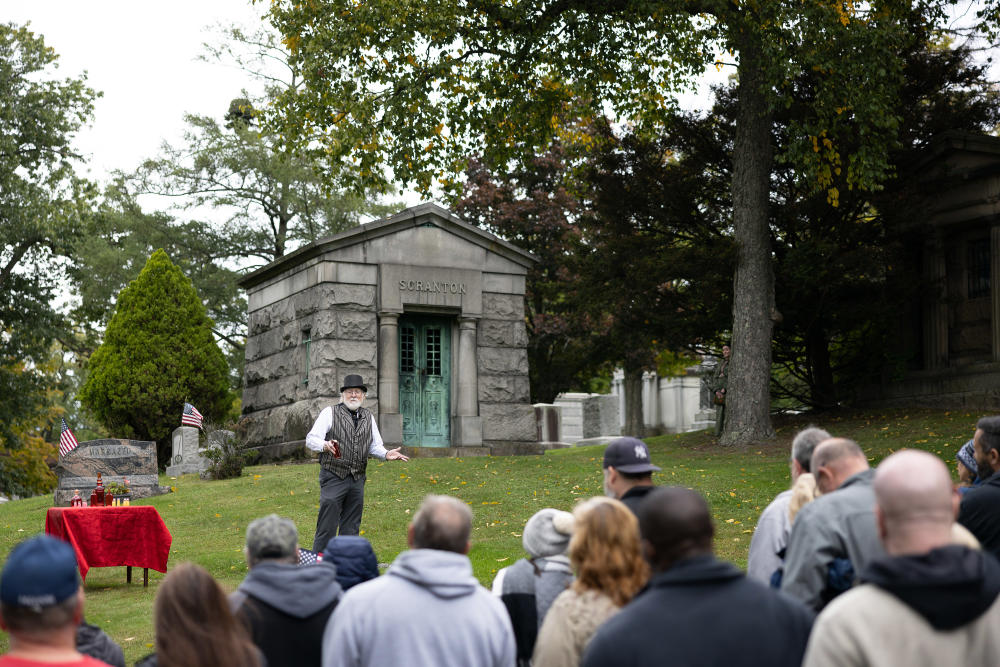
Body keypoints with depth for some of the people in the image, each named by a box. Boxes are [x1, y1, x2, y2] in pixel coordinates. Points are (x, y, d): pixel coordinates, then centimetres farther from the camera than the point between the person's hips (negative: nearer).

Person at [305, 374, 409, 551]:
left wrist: (386, 454, -3)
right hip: (333, 477, -5)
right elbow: (311, 439, -5)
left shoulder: (368, 417, 16)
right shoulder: (330, 413, 1)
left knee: (351, 527, 9)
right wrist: (325, 445, -27)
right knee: (327, 526, -8)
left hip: (357, 479, 5)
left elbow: (374, 446, 19)